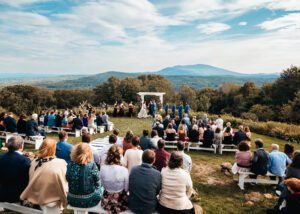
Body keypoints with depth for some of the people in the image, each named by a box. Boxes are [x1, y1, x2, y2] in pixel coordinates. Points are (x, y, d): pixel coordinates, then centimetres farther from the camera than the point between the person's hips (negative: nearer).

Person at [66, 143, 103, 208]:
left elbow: (68, 180, 3)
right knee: (100, 188, 27)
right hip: (89, 201, -4)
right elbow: (97, 184, -11)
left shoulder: (70, 166, -13)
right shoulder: (92, 166, -23)